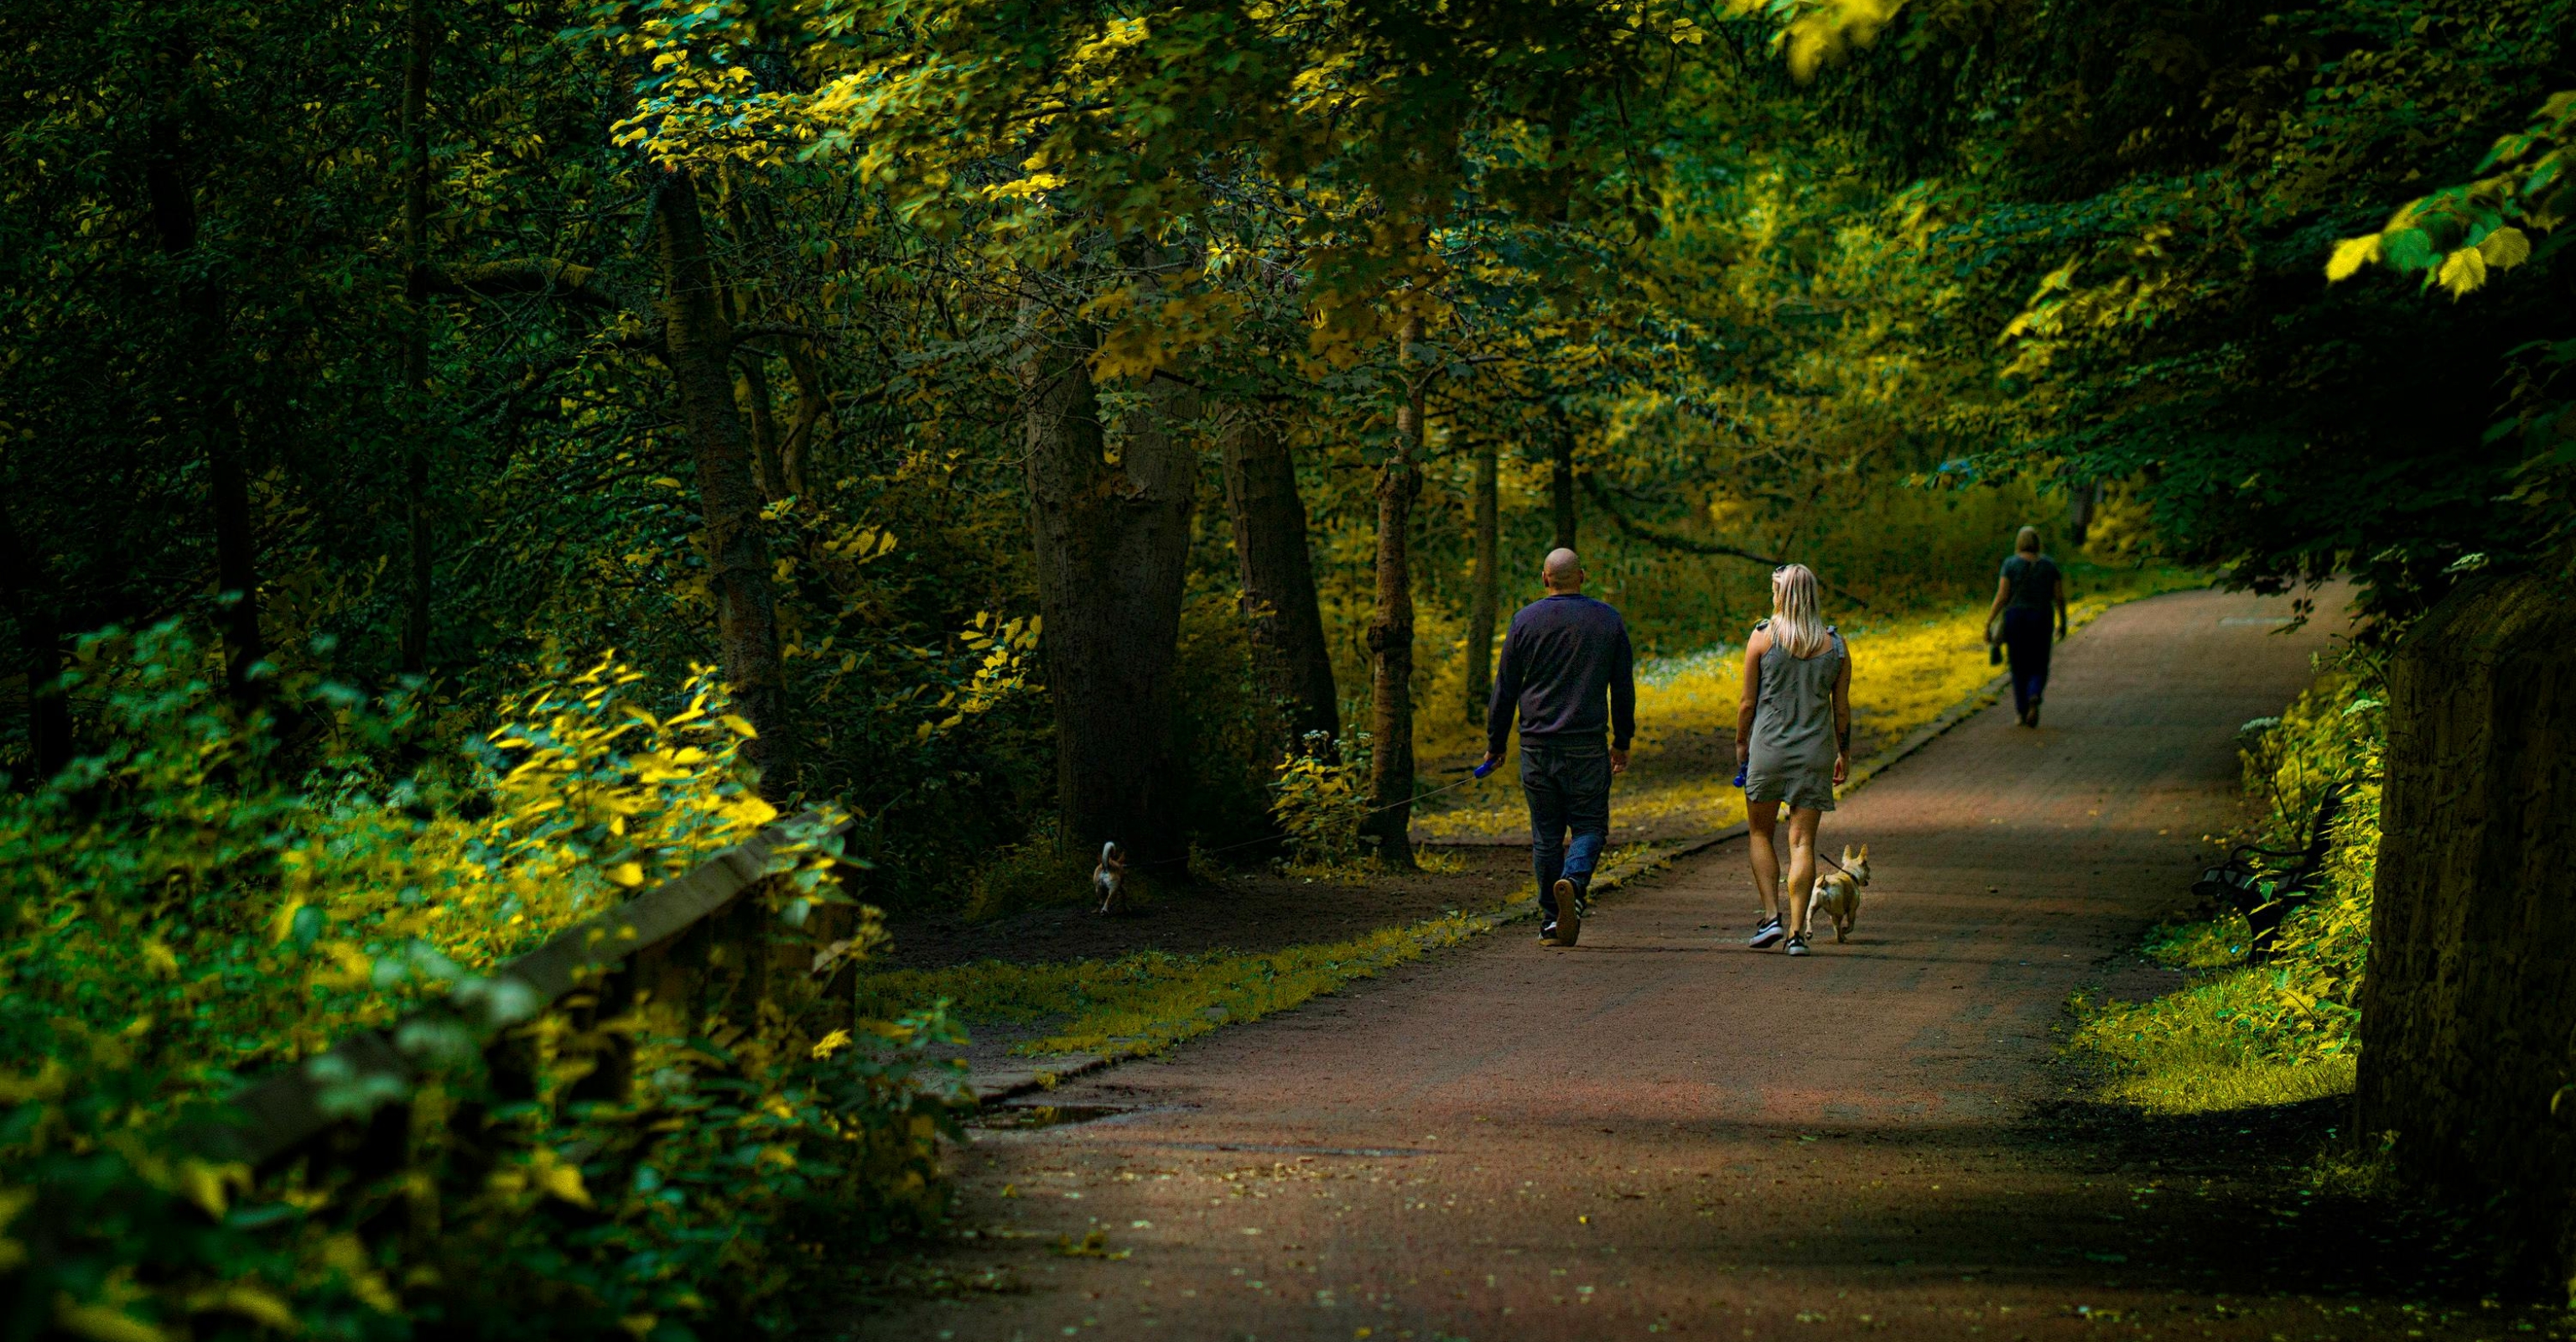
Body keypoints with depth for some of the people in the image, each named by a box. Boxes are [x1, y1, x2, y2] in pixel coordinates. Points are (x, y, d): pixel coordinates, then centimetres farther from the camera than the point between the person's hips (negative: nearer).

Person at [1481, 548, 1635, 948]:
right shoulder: (1609, 621, 4)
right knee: (1589, 825, 5)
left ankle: (1551, 918, 9)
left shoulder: (1526, 621, 1)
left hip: (1538, 746, 1)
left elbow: (1505, 689, 4)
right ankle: (1575, 881, -24)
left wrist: (1495, 744, 12)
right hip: (1588, 746, 0)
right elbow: (1624, 688, 9)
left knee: (1546, 833, 8)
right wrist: (1622, 742, 19)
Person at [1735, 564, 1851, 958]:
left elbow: (1748, 701, -2)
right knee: (1802, 841, 3)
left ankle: (1772, 916, 3)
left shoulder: (1763, 637, -5)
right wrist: (1844, 754, 18)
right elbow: (1842, 707, 6)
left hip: (1768, 748, -2)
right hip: (1816, 749, 2)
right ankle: (1797, 931, -3)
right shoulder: (1835, 645, 2)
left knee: (1762, 834, 15)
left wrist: (1741, 743, 13)